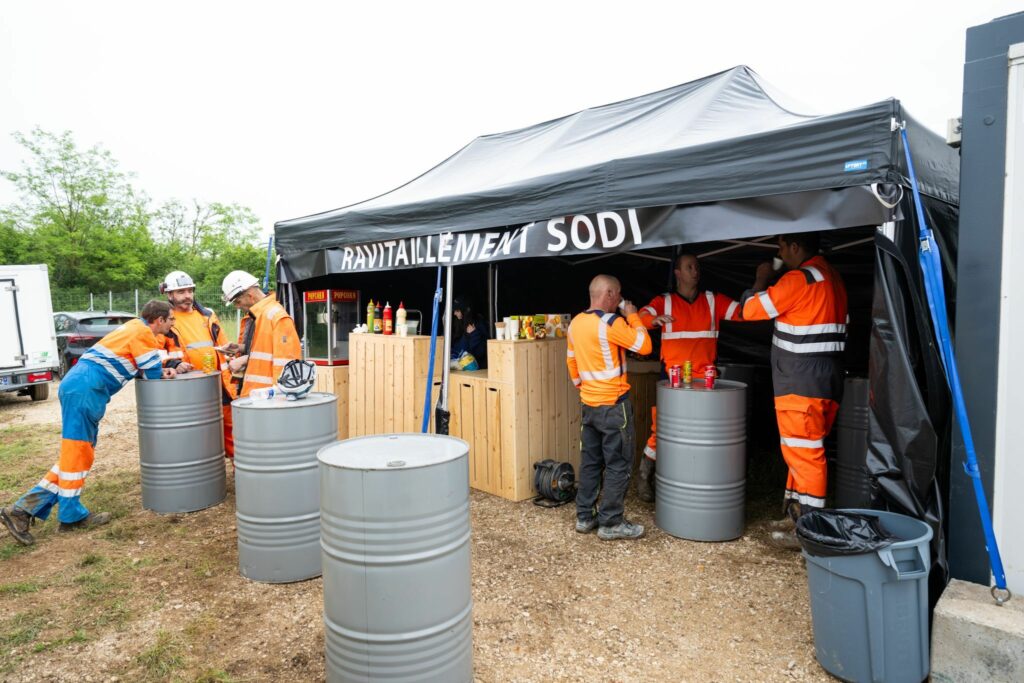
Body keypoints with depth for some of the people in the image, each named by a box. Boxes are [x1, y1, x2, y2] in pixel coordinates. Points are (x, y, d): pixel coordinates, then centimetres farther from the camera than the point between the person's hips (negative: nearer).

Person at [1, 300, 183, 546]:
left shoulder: (135, 329, 21)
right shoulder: (143, 333, -8)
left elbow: (133, 366, 25)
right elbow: (153, 373, -6)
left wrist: (162, 371, 12)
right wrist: (165, 373, 14)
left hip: (79, 385, 10)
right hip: (85, 388, -10)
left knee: (76, 453, 13)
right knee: (76, 453, 0)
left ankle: (24, 510, 13)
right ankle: (72, 516, 11)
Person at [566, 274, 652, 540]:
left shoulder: (575, 323, 6)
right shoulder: (611, 322, -18)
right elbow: (644, 346, -14)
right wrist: (633, 316, -2)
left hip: (589, 404, 8)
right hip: (614, 404, -8)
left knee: (590, 461, 15)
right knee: (618, 465, 3)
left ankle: (584, 517, 22)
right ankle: (611, 523, 9)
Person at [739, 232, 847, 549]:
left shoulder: (798, 279, -15)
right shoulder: (831, 276, 14)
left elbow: (751, 310, -12)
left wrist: (761, 279, 4)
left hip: (801, 382, -10)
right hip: (826, 380, 10)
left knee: (804, 452, -3)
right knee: (804, 451, 17)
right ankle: (795, 514, 28)